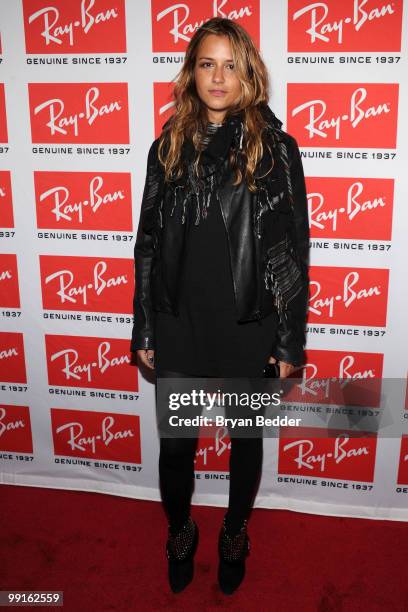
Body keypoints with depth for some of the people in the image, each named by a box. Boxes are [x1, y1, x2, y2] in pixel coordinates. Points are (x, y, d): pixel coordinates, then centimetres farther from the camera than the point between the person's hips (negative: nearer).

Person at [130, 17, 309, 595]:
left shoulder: (276, 147, -5)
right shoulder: (168, 146, 2)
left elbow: (293, 249, -4)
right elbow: (148, 243, 5)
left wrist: (290, 341, -5)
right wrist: (143, 330, 4)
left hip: (249, 326, -1)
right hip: (179, 324, 2)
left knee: (246, 438, 17)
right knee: (175, 442, 13)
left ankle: (235, 533, 45)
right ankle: (180, 533, 43)